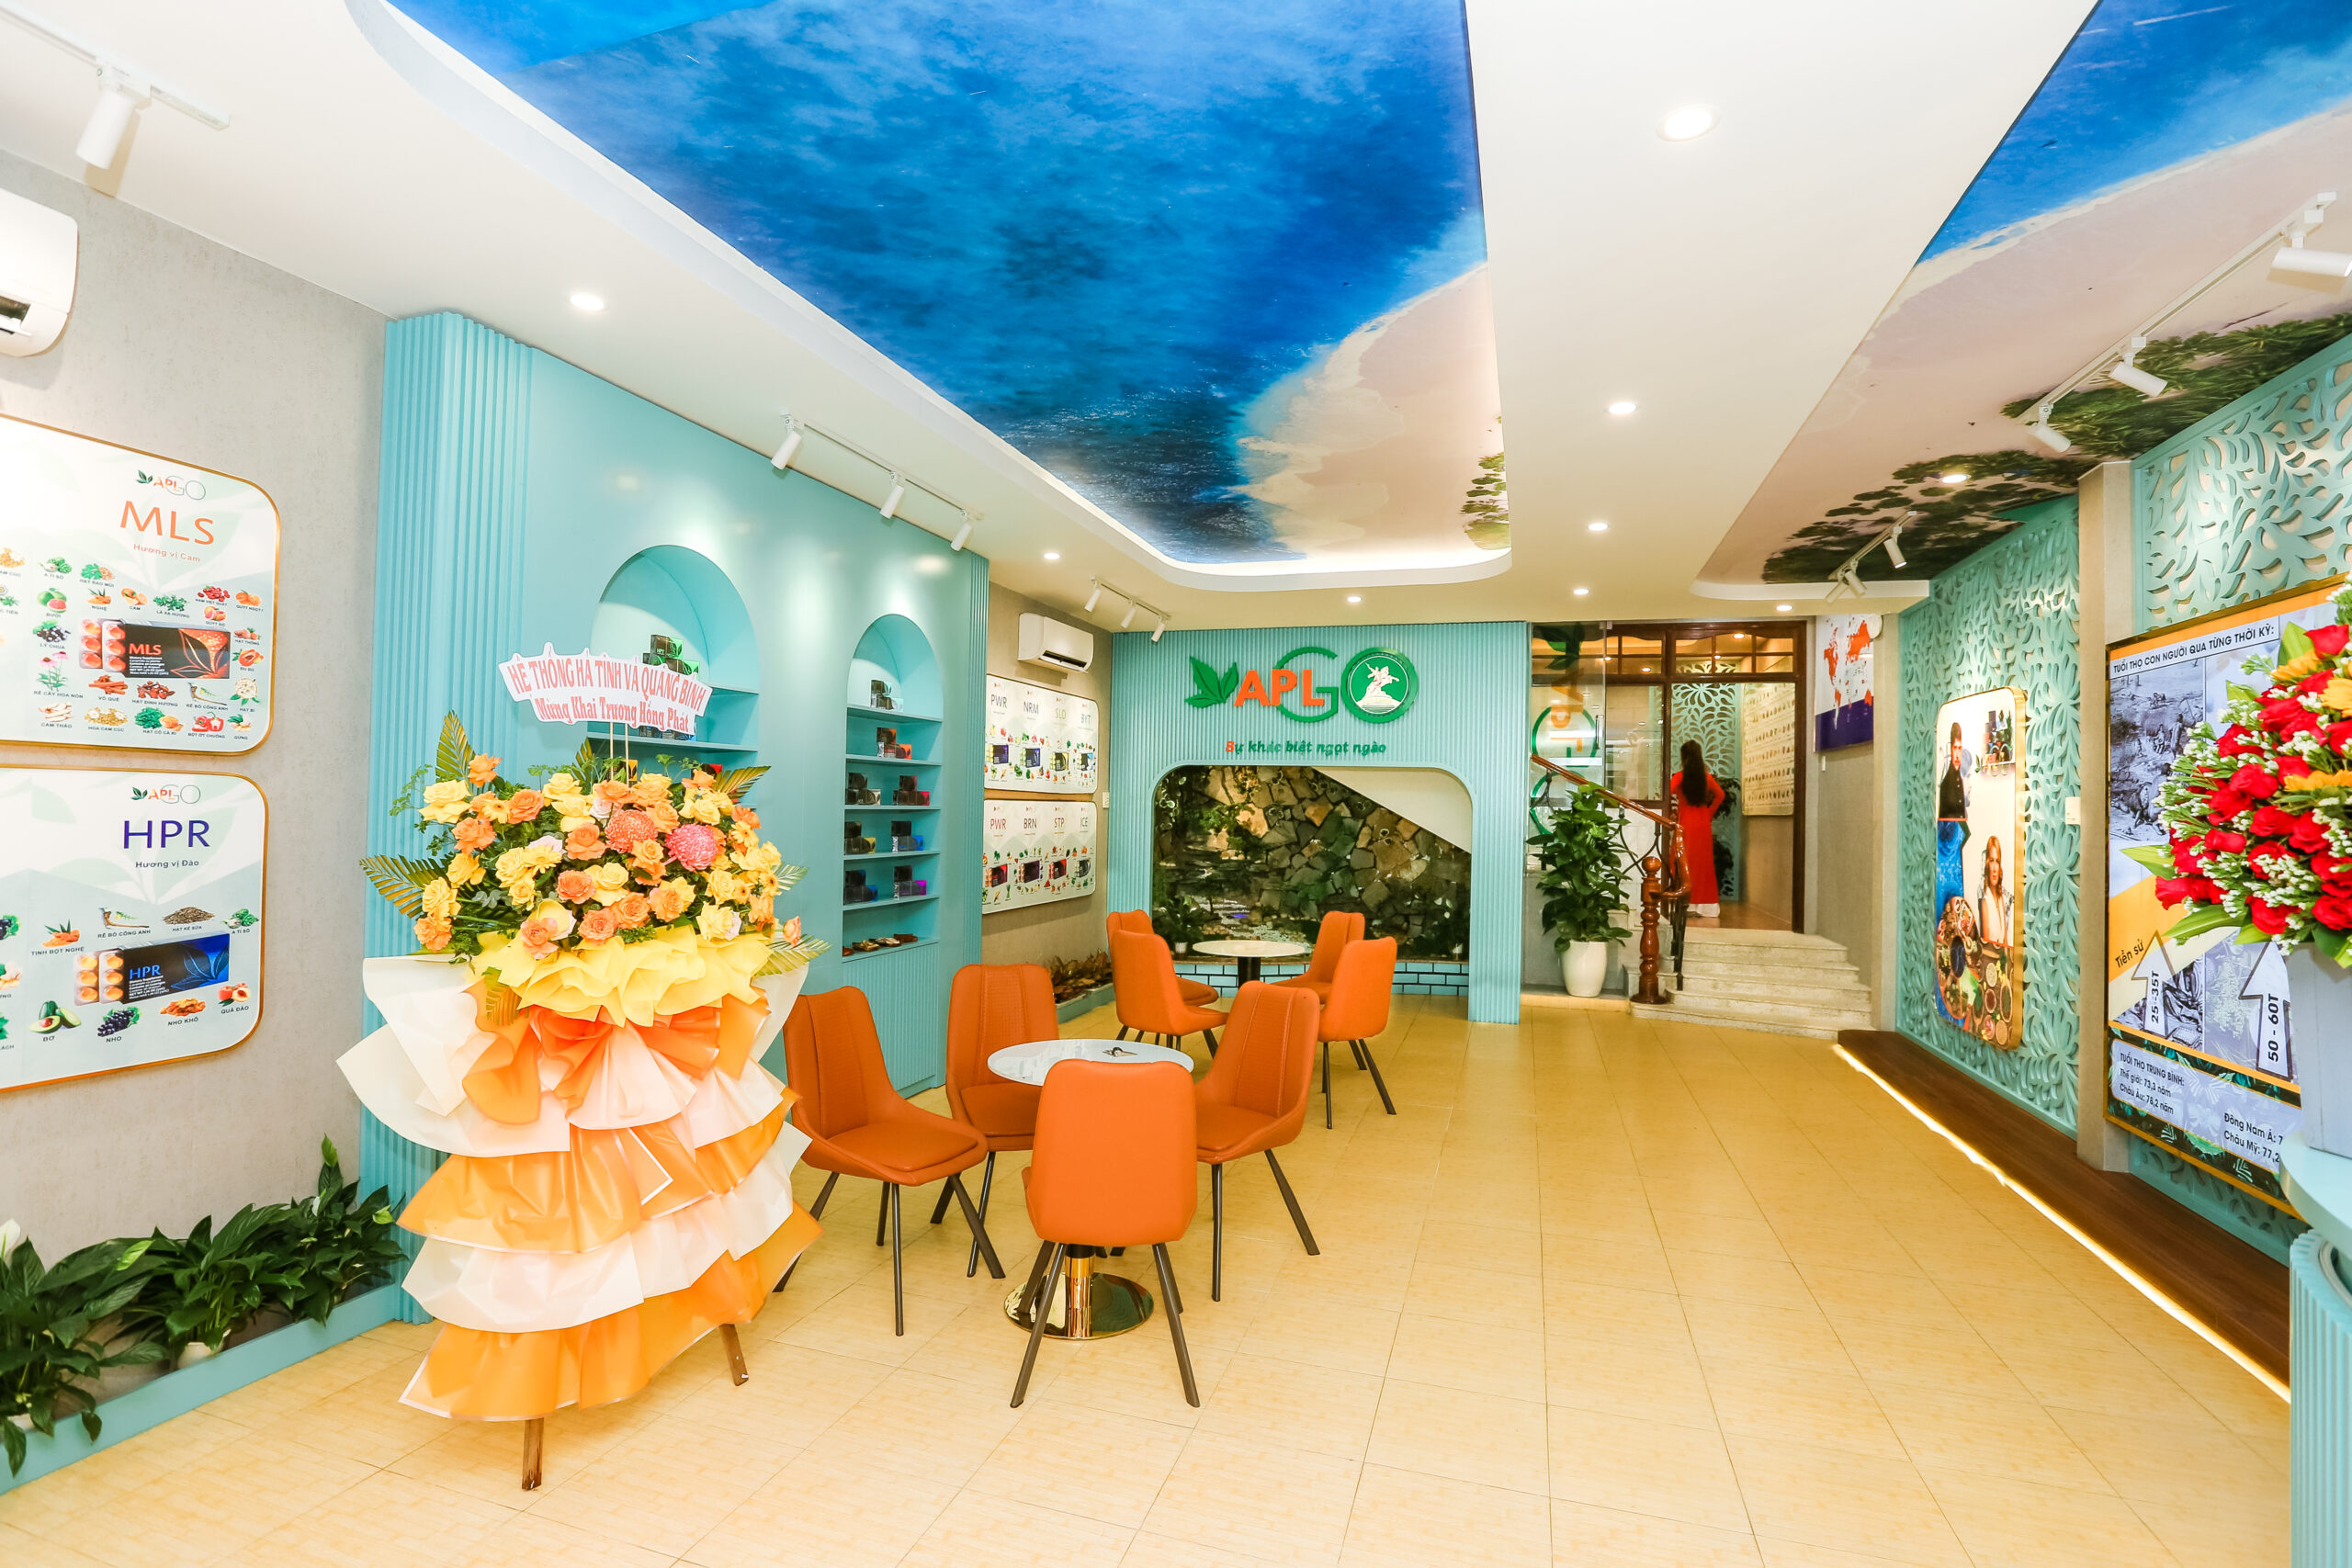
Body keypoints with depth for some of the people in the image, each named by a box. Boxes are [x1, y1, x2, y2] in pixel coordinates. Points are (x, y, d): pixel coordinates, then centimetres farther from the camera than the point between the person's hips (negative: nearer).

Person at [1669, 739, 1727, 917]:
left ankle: (1687, 904, -2)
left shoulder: (1680, 777, -9)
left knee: (1685, 862, 0)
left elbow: (1666, 794, -20)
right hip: (1703, 823, 4)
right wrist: (1710, 812, 15)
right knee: (1704, 862, 9)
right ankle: (1705, 904, 14)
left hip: (1686, 823, -4)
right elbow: (1720, 795, 11)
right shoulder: (1706, 776, 3)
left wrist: (1671, 814, -9)